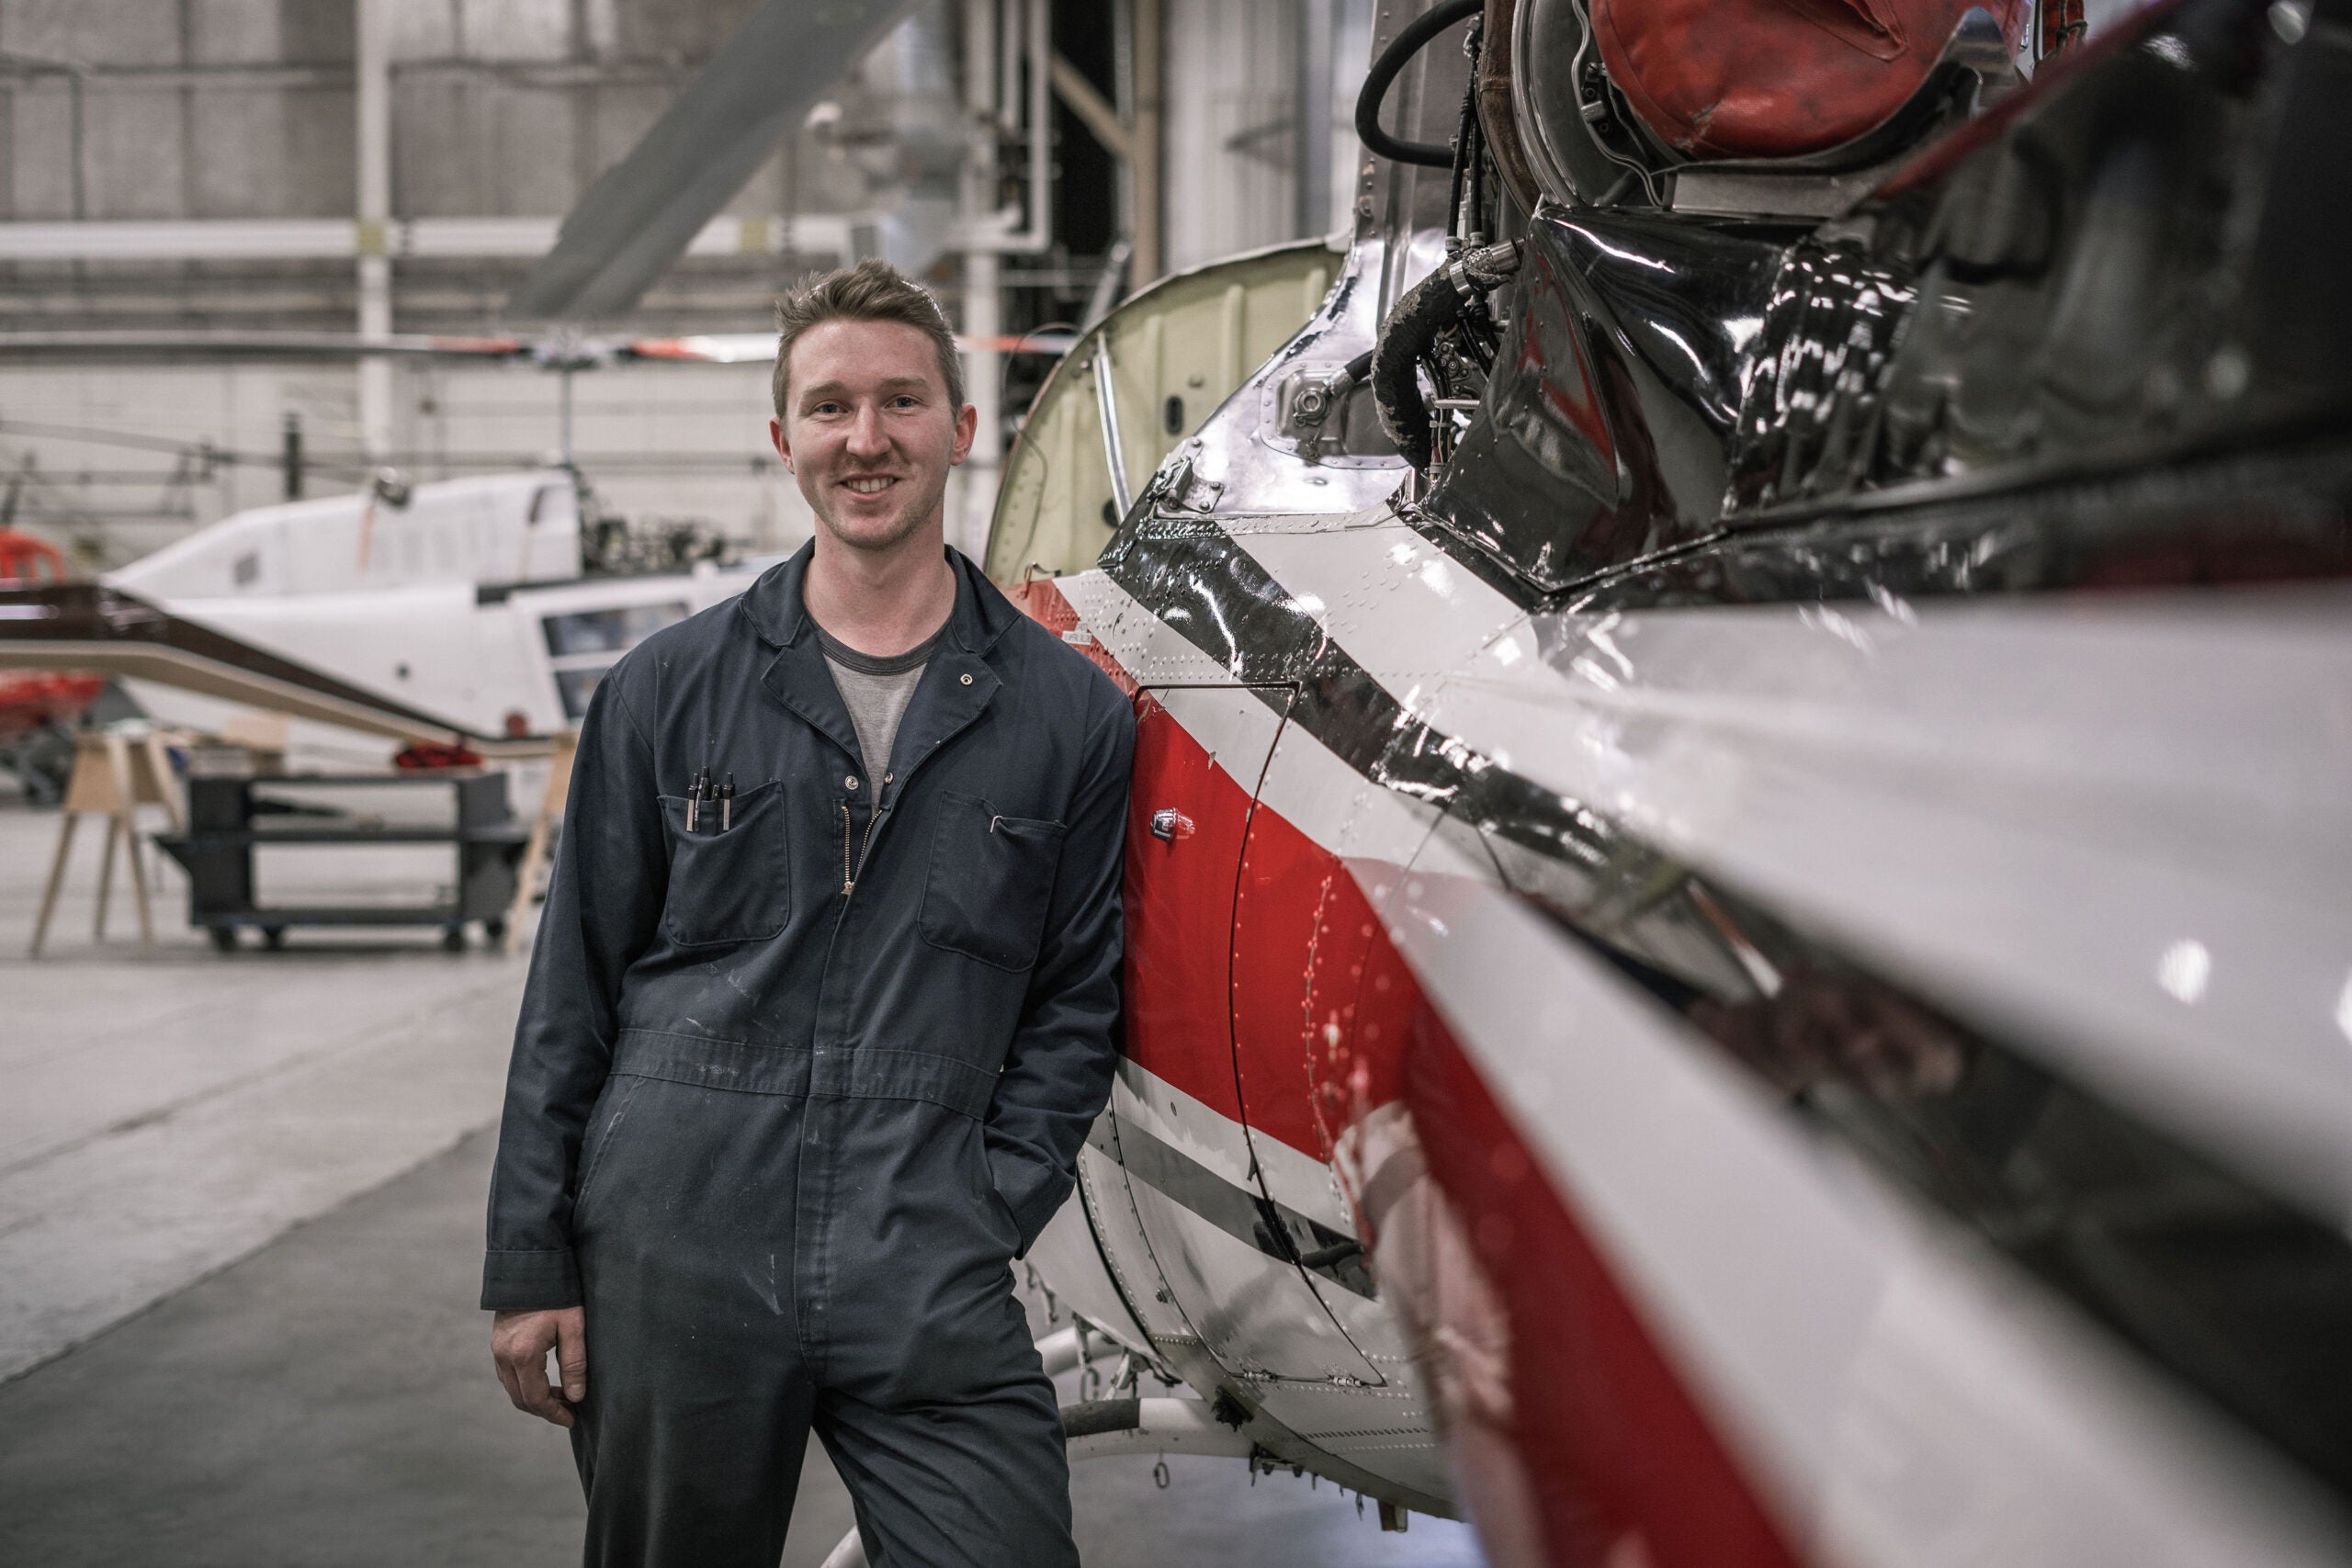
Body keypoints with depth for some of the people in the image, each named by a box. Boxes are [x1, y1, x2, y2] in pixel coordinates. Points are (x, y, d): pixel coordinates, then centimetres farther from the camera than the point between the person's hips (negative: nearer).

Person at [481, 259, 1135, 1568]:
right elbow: (573, 989, 7)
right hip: (671, 1264, 1)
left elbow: (1076, 1006, 8)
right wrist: (533, 1263, 3)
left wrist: (985, 1219, -4)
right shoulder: (669, 688, 6)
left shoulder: (1072, 713, 5)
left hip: (934, 1303, 0)